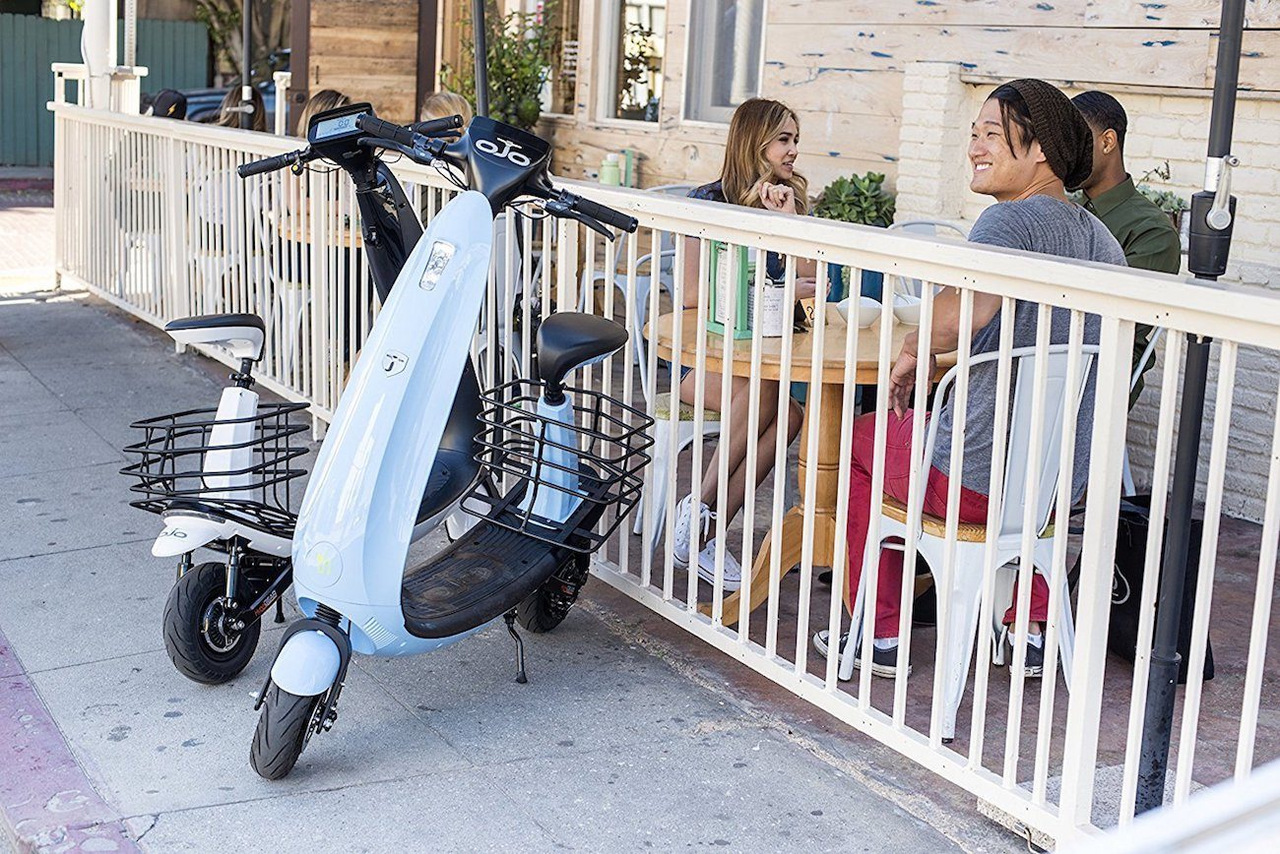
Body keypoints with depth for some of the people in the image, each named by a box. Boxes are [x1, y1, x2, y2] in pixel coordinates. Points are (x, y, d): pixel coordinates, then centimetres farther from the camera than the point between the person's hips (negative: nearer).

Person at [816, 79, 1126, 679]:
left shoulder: (1011, 221, -17)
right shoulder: (1104, 240, 8)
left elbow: (963, 312, -37)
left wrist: (912, 350, -18)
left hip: (975, 482, -7)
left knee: (857, 438, 22)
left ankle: (882, 636, 27)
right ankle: (1029, 629, 38)